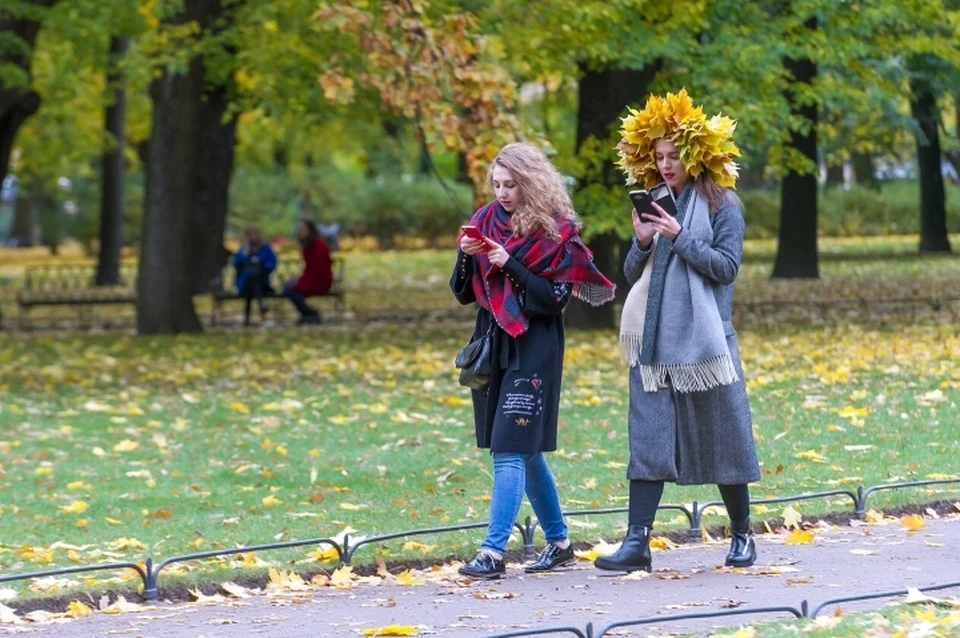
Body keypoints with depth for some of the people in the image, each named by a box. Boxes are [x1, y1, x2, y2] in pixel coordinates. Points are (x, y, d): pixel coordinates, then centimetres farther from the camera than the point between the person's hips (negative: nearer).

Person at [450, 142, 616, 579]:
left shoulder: (556, 231, -7)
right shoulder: (488, 221, 8)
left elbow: (555, 297, -12)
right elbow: (464, 293, 9)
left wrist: (509, 265, -19)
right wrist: (466, 256, -10)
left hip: (533, 351, -6)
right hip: (492, 346, 6)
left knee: (511, 449, -13)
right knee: (525, 451, 13)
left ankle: (494, 551, -17)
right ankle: (558, 541, 24)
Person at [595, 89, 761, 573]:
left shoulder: (720, 204, -1)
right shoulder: (653, 205, 13)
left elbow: (726, 266, -8)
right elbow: (631, 275, 15)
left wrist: (680, 237, -16)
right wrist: (642, 243, -5)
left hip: (704, 339, -4)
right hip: (654, 341, 4)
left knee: (721, 438, 4)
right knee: (648, 438, -3)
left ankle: (741, 535, 18)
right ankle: (637, 542, -6)